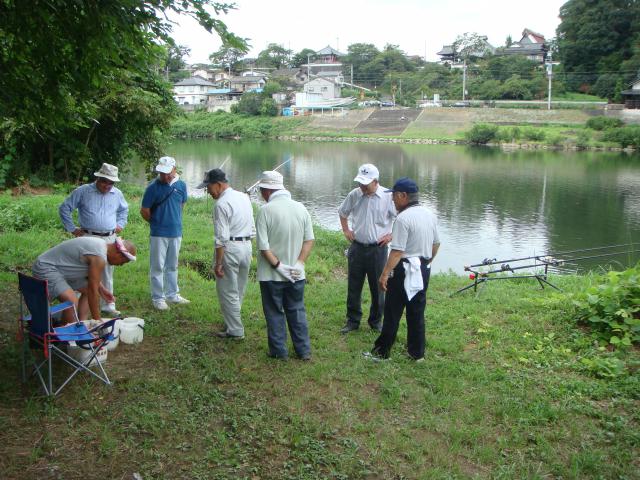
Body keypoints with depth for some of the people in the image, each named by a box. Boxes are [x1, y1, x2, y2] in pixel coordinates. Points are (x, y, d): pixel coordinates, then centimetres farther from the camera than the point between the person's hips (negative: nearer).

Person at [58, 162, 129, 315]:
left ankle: (107, 304, 21)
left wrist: (120, 224, 17)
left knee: (107, 273, 11)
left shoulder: (117, 194, 7)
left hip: (110, 238, 4)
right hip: (89, 238, -4)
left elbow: (124, 209, 29)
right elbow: (64, 208, 0)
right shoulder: (83, 191, -5)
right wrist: (72, 228, -2)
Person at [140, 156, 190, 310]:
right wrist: (156, 222, 6)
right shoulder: (153, 187, -12)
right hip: (158, 234, -4)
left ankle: (172, 294, 29)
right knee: (157, 267, 3)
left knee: (172, 266, 17)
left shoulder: (181, 185, -1)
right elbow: (144, 211, -6)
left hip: (176, 232, 4)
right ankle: (158, 298, 13)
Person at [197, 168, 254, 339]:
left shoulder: (221, 204, -17)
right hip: (247, 246, 8)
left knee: (227, 292, 3)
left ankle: (235, 330, 9)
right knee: (239, 291, 17)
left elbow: (221, 238, -20)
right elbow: (252, 227, 14)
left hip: (230, 248, -8)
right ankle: (232, 323, 30)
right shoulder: (244, 197, 8)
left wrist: (218, 263, -17)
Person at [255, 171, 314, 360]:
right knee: (297, 311, 16)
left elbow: (263, 246, -18)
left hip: (271, 274, -4)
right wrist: (298, 263, -3)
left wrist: (278, 266, -12)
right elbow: (309, 240, -1)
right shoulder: (300, 208, -1)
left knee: (275, 313, 11)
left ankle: (279, 351, 19)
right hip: (296, 273, 4)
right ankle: (304, 350, 20)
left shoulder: (266, 210, -15)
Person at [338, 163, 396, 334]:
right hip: (357, 247, 3)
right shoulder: (354, 195, -1)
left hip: (378, 249, -3)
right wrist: (346, 230, 9)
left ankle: (376, 321, 24)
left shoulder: (387, 197, -11)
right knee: (353, 287, 9)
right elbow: (342, 212, 18)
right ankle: (352, 321, 22)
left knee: (377, 288, 8)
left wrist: (391, 235, -6)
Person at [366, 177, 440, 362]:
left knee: (392, 312, 2)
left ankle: (382, 351, 11)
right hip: (424, 270, 8)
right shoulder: (429, 215, 7)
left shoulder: (403, 218, -19)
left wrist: (385, 274, -18)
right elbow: (436, 244, 16)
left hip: (405, 270, -8)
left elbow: (397, 251, -22)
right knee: (417, 312, 15)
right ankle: (417, 352, 22)